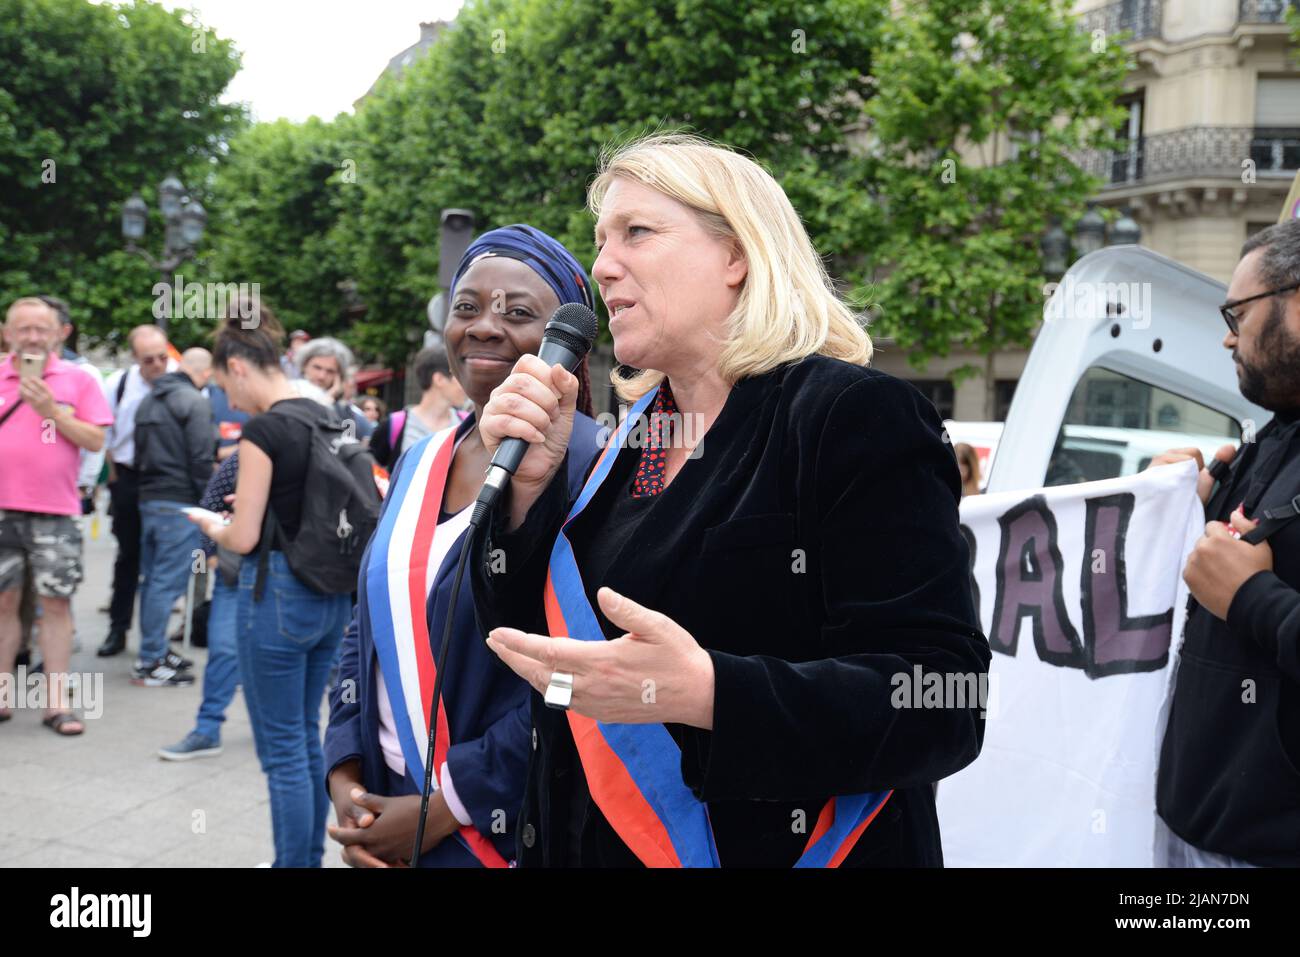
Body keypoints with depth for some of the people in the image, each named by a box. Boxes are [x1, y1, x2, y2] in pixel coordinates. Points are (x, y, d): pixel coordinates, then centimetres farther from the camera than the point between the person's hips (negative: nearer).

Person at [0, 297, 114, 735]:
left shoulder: (77, 379, 1)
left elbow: (96, 440, -4)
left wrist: (52, 410, -14)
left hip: (55, 513, -2)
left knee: (56, 602, 2)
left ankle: (57, 702, 9)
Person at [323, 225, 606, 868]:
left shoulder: (585, 464, -16)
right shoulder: (420, 460, 5)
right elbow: (367, 627, 10)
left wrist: (446, 807, -17)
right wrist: (345, 777, -1)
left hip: (507, 829, -6)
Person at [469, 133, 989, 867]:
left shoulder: (859, 418, -15)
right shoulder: (637, 434, 5)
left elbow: (939, 706, -22)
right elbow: (527, 642, 5)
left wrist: (703, 692, -34)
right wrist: (530, 481, -9)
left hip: (774, 846, -6)